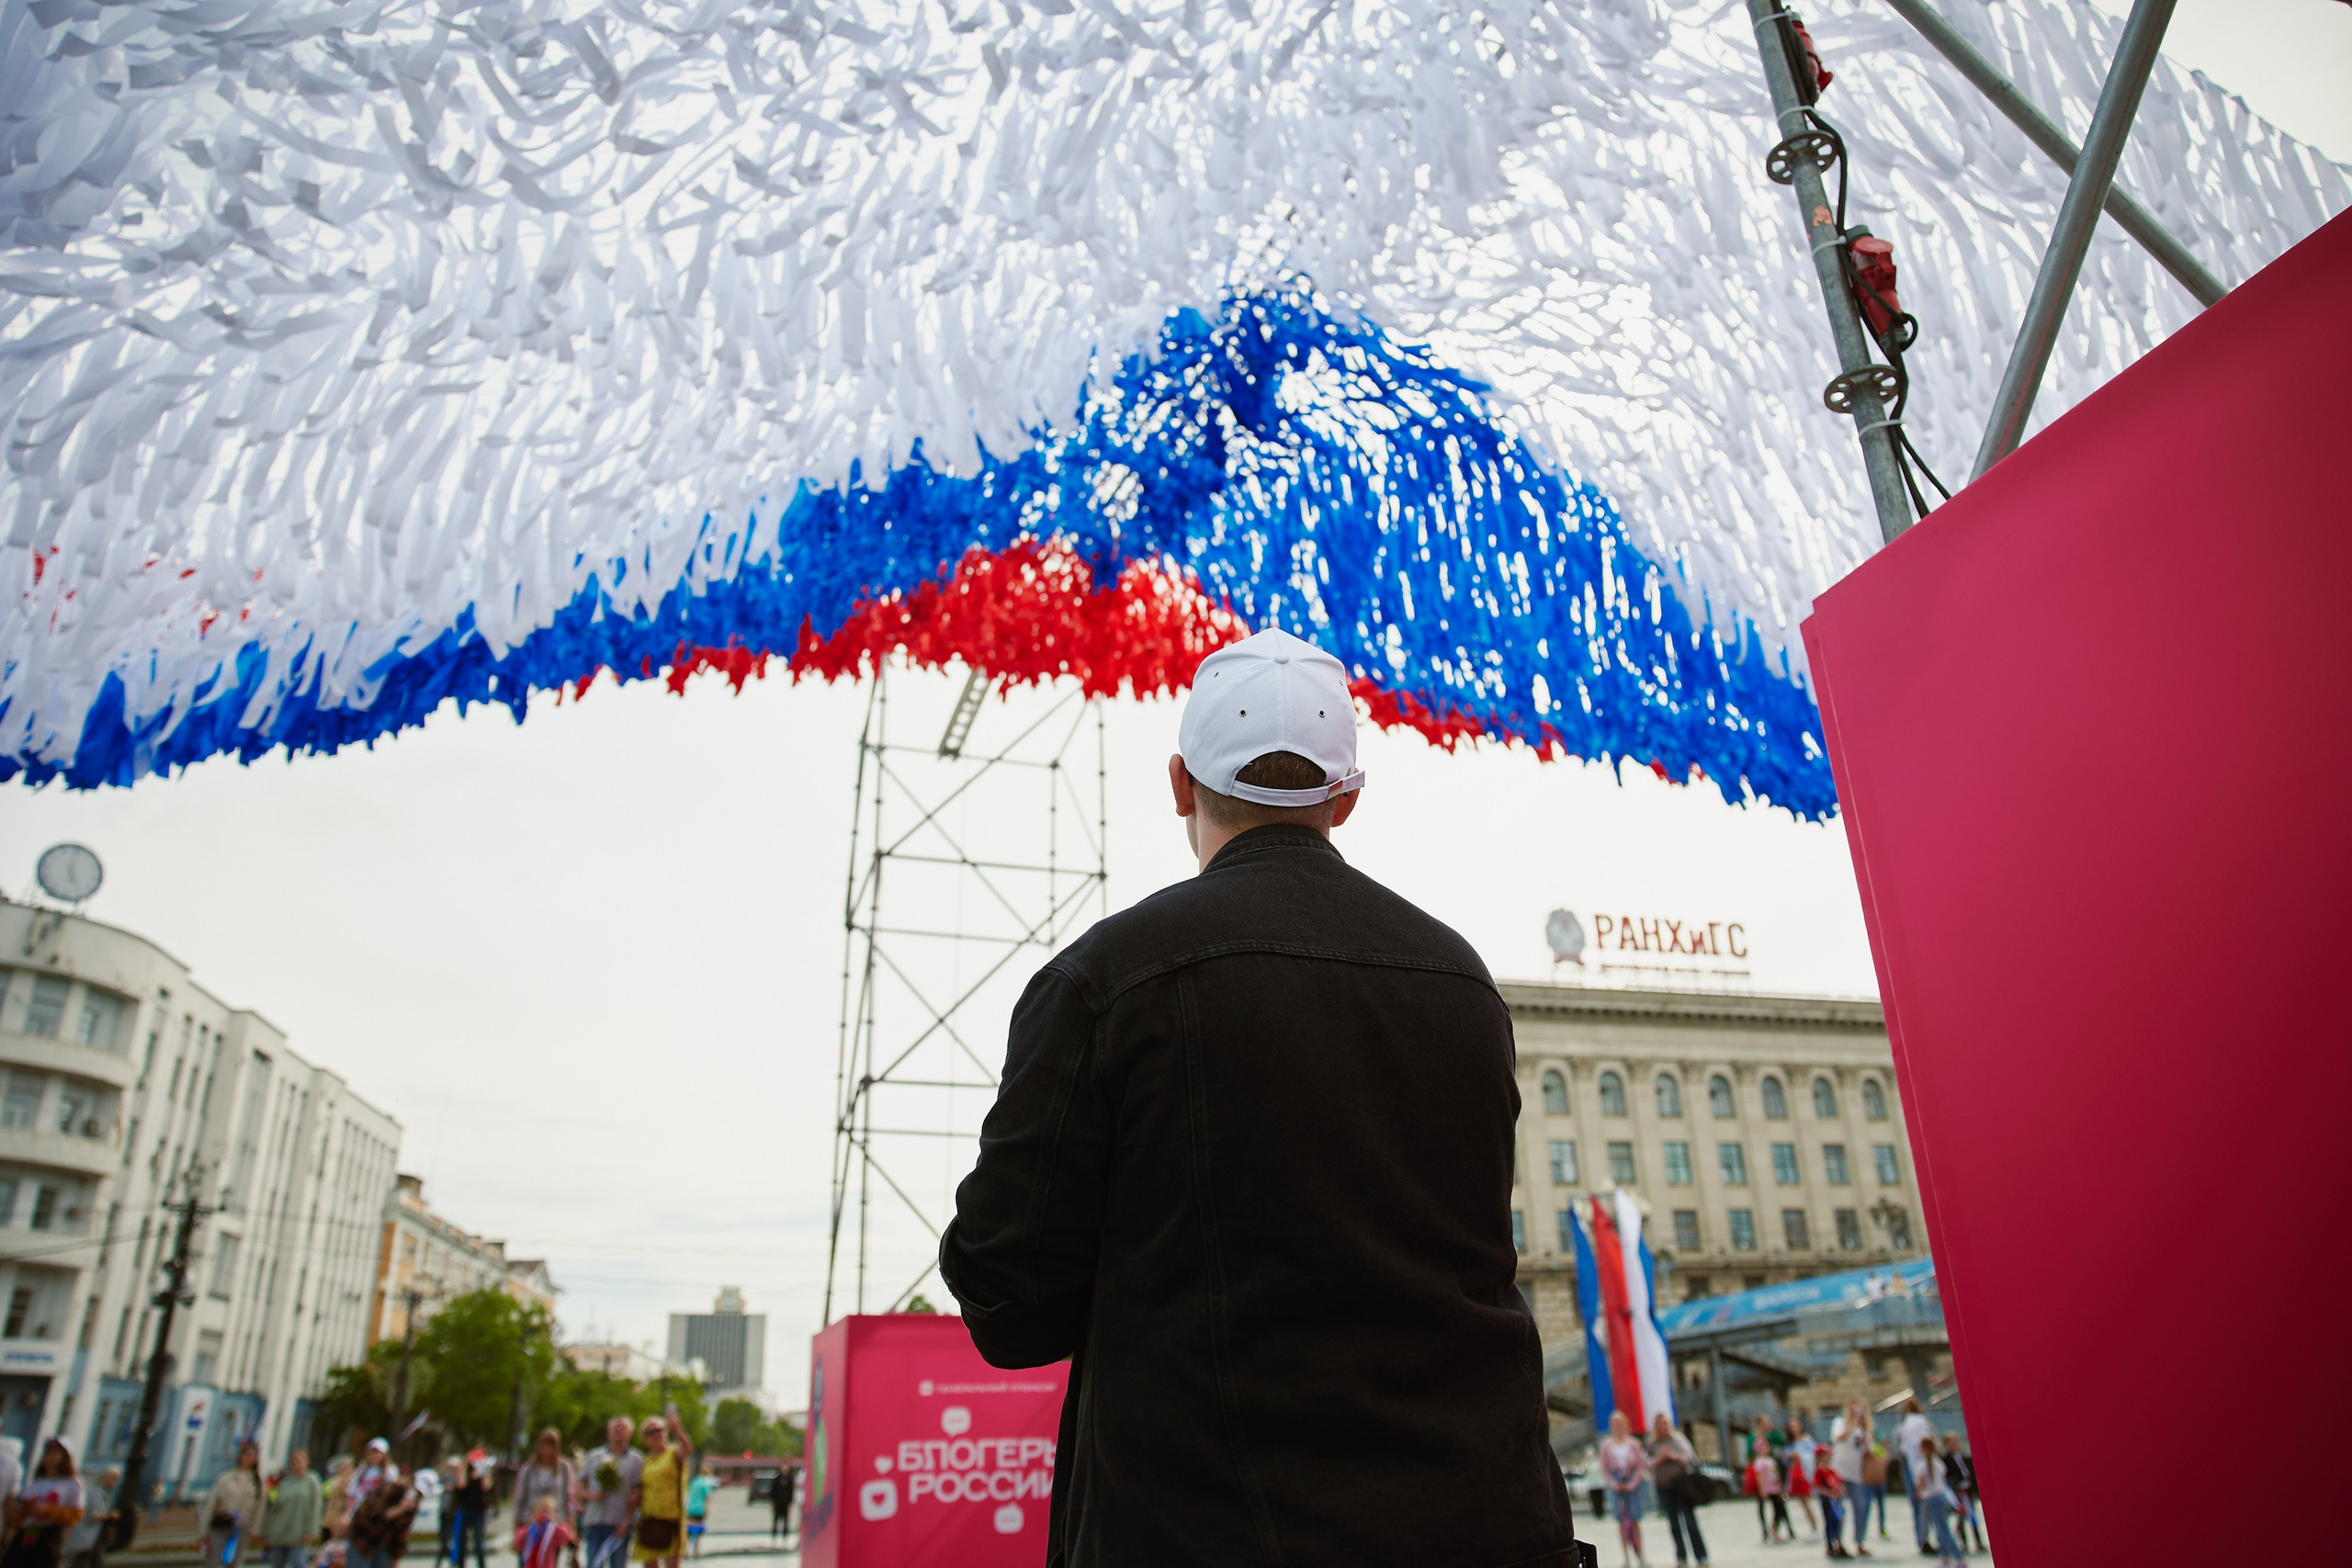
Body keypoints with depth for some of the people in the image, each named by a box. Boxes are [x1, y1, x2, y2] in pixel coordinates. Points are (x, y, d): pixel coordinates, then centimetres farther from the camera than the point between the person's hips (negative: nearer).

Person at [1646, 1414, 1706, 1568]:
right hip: (1663, 1485, 2)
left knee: (1690, 1520, -7)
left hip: (1681, 1482, -2)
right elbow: (1649, 1465, 7)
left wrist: (1673, 1456, -11)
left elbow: (1690, 1457, 1)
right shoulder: (1652, 1445, 10)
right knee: (1673, 1524, 4)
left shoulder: (1678, 1438, 7)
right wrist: (1660, 1458, -8)